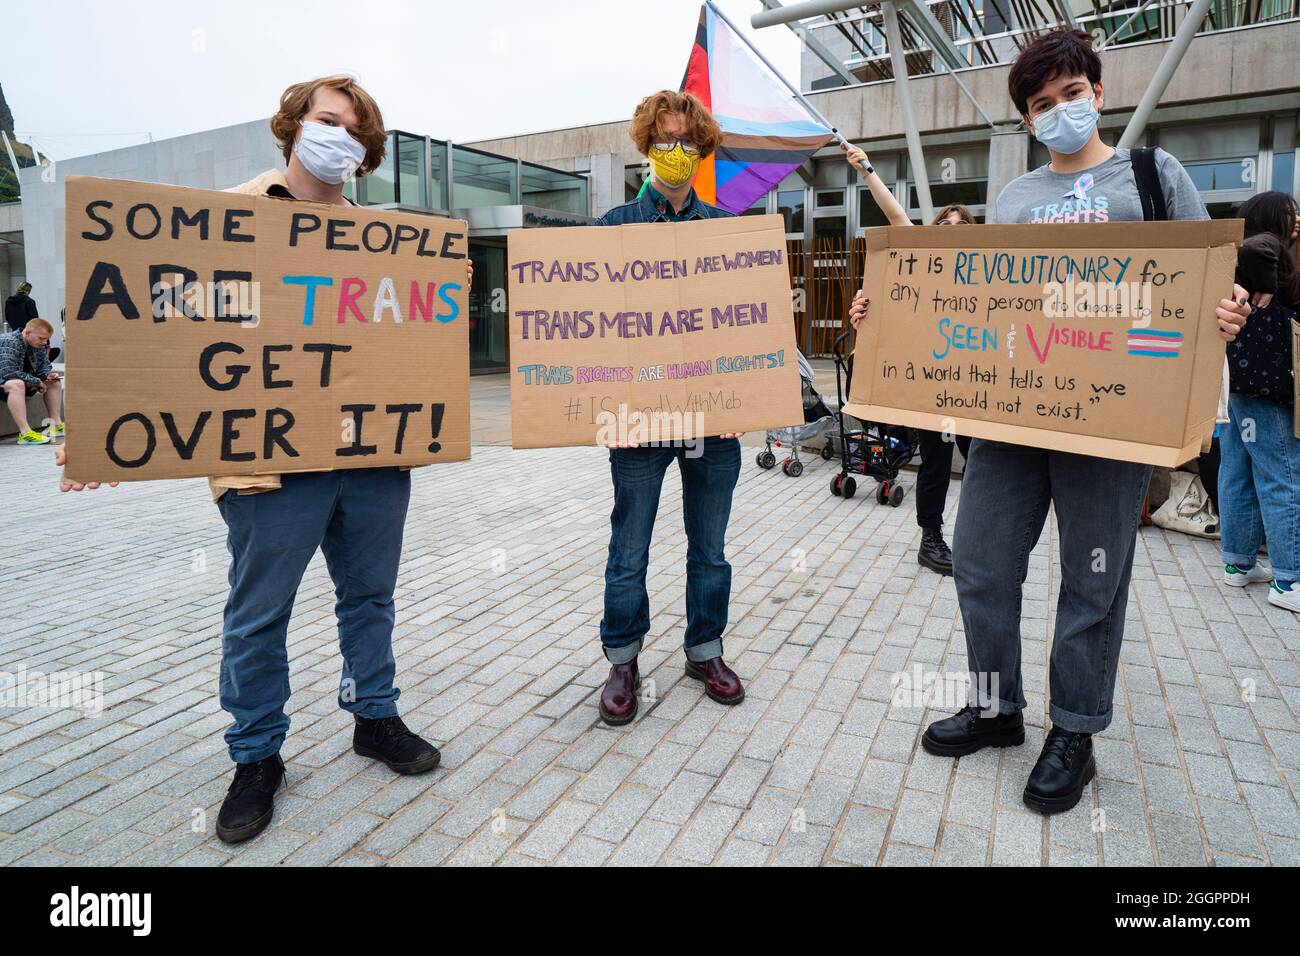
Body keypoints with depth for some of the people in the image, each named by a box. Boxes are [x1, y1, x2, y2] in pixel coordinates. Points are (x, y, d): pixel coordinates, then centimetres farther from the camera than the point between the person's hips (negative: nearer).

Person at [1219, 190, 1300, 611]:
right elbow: (1253, 247, -30)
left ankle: (1238, 563, 22)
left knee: (1238, 477, 13)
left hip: (1234, 383, 9)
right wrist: (1266, 291, -18)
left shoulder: (1237, 263, 15)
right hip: (1265, 386, -9)